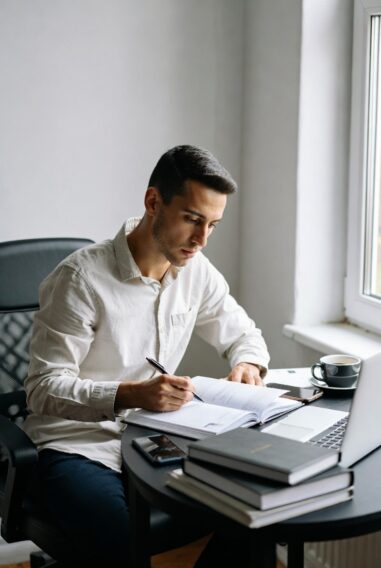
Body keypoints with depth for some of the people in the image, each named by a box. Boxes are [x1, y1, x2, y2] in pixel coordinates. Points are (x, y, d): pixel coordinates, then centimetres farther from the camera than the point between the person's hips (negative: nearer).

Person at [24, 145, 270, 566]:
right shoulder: (82, 277, -17)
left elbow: (244, 335, 18)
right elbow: (43, 388, -18)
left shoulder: (196, 271, 2)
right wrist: (129, 395, -33)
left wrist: (247, 365, -6)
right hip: (78, 448, -6)